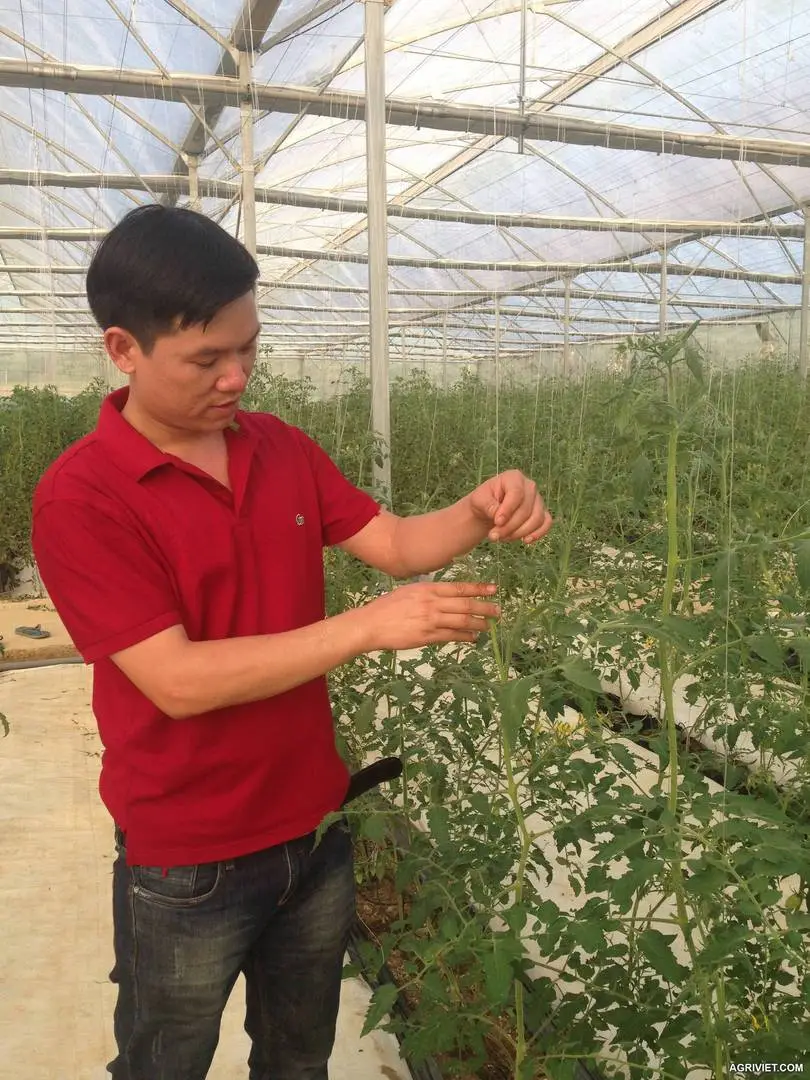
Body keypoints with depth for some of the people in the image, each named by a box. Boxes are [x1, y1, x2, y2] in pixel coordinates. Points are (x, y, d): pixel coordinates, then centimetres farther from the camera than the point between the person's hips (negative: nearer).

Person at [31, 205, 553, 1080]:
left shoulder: (282, 447, -1)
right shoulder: (79, 497, -20)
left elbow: (392, 542, 2)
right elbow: (177, 680, -25)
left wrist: (481, 512, -18)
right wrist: (366, 628, -29)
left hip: (316, 827, 5)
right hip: (187, 865, -5)